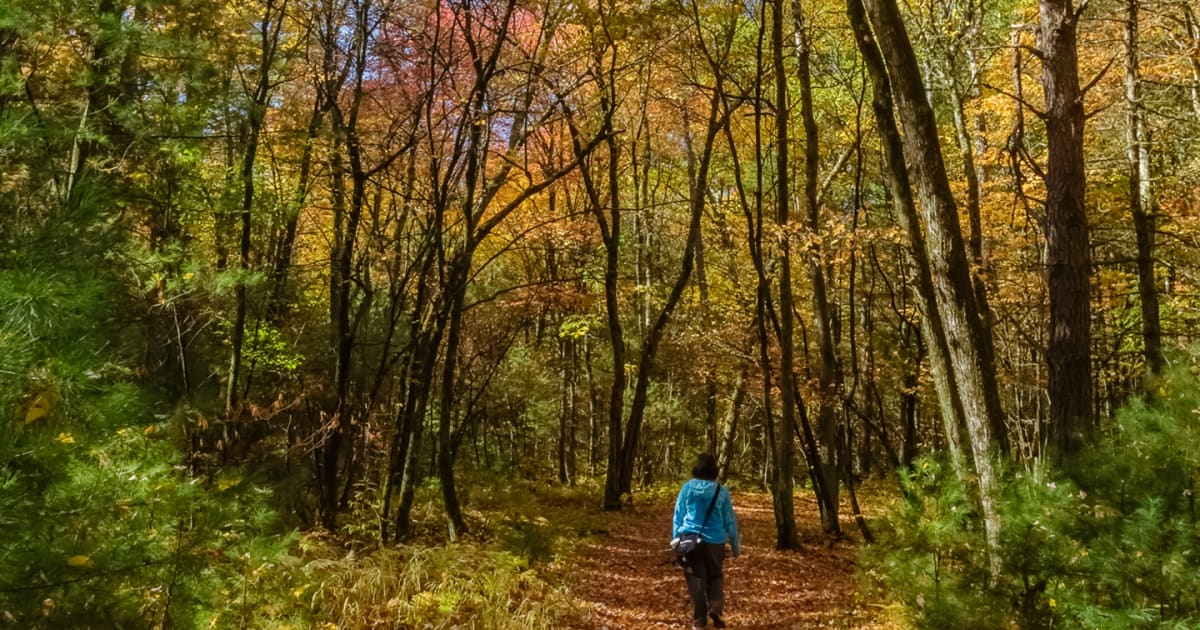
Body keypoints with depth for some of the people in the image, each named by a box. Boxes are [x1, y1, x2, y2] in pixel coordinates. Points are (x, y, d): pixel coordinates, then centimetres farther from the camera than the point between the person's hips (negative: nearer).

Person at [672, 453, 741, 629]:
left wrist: (676, 540, 12)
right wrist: (735, 544, 13)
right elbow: (729, 519, 3)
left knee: (696, 579, 8)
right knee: (715, 576, 17)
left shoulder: (687, 488, -4)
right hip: (714, 541, 0)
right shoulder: (721, 491, -4)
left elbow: (678, 516, 2)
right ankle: (715, 609, -3)